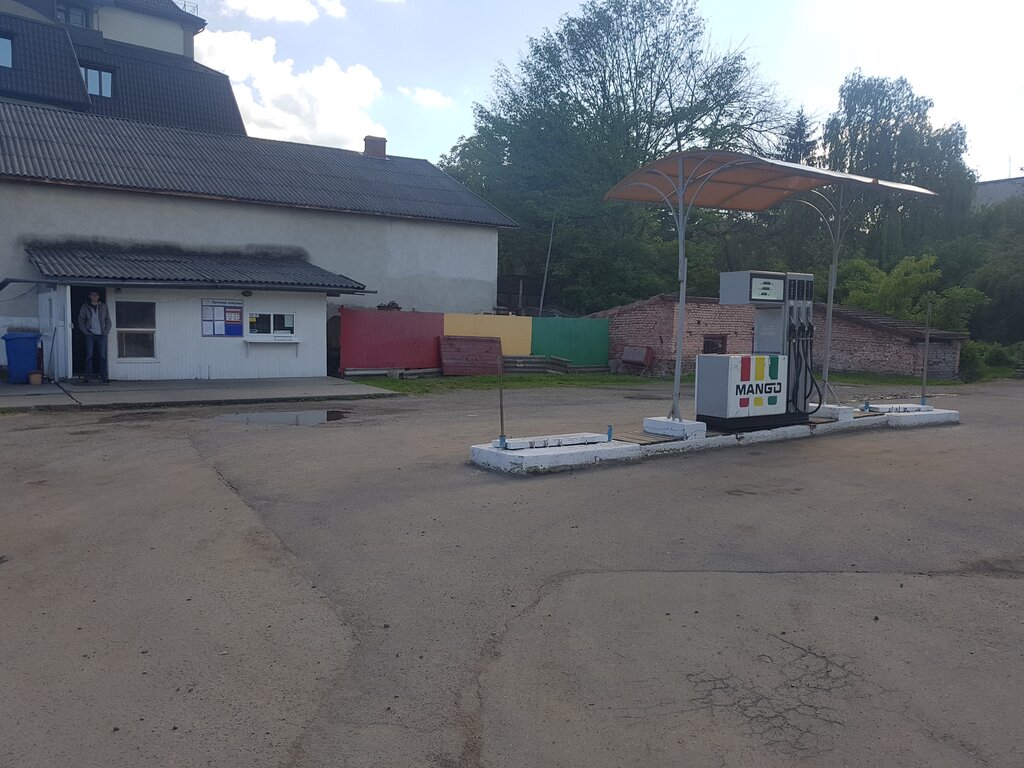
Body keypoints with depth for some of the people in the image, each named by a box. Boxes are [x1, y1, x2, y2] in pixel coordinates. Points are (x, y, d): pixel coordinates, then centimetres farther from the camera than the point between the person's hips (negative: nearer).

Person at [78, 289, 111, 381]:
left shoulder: (103, 307, 10)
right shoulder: (85, 307, 7)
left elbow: (108, 320, 11)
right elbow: (81, 320, 6)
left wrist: (106, 331, 0)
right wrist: (85, 331, -5)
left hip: (102, 335, 1)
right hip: (90, 335, -1)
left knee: (103, 356, -1)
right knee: (89, 355, -4)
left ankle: (103, 376, 2)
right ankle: (88, 376, -2)